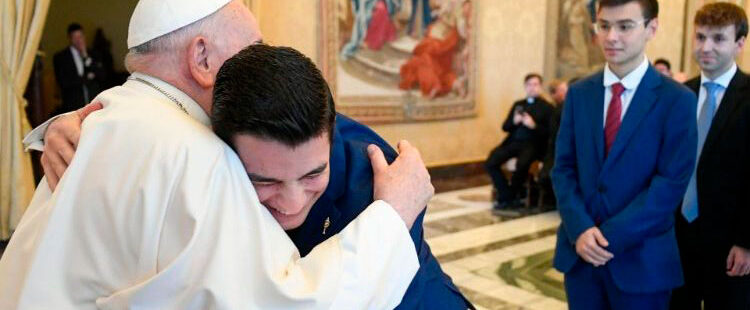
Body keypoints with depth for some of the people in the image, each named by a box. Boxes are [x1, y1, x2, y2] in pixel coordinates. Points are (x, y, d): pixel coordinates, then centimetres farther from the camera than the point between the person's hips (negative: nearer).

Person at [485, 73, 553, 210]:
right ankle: (507, 195, -7)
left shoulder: (546, 107, 8)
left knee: (521, 164, -36)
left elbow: (549, 132, -2)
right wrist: (514, 121, -6)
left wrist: (533, 125, -17)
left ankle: (507, 198, -12)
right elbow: (505, 127, 16)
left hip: (532, 144, -5)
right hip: (513, 142, 5)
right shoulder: (518, 104, 22)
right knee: (490, 162, -20)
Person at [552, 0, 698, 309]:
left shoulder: (677, 100, -6)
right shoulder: (579, 93, 5)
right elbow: (563, 168, 3)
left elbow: (672, 183, -11)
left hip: (641, 257, -3)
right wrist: (580, 229, -12)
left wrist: (611, 235, -16)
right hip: (580, 249, 3)